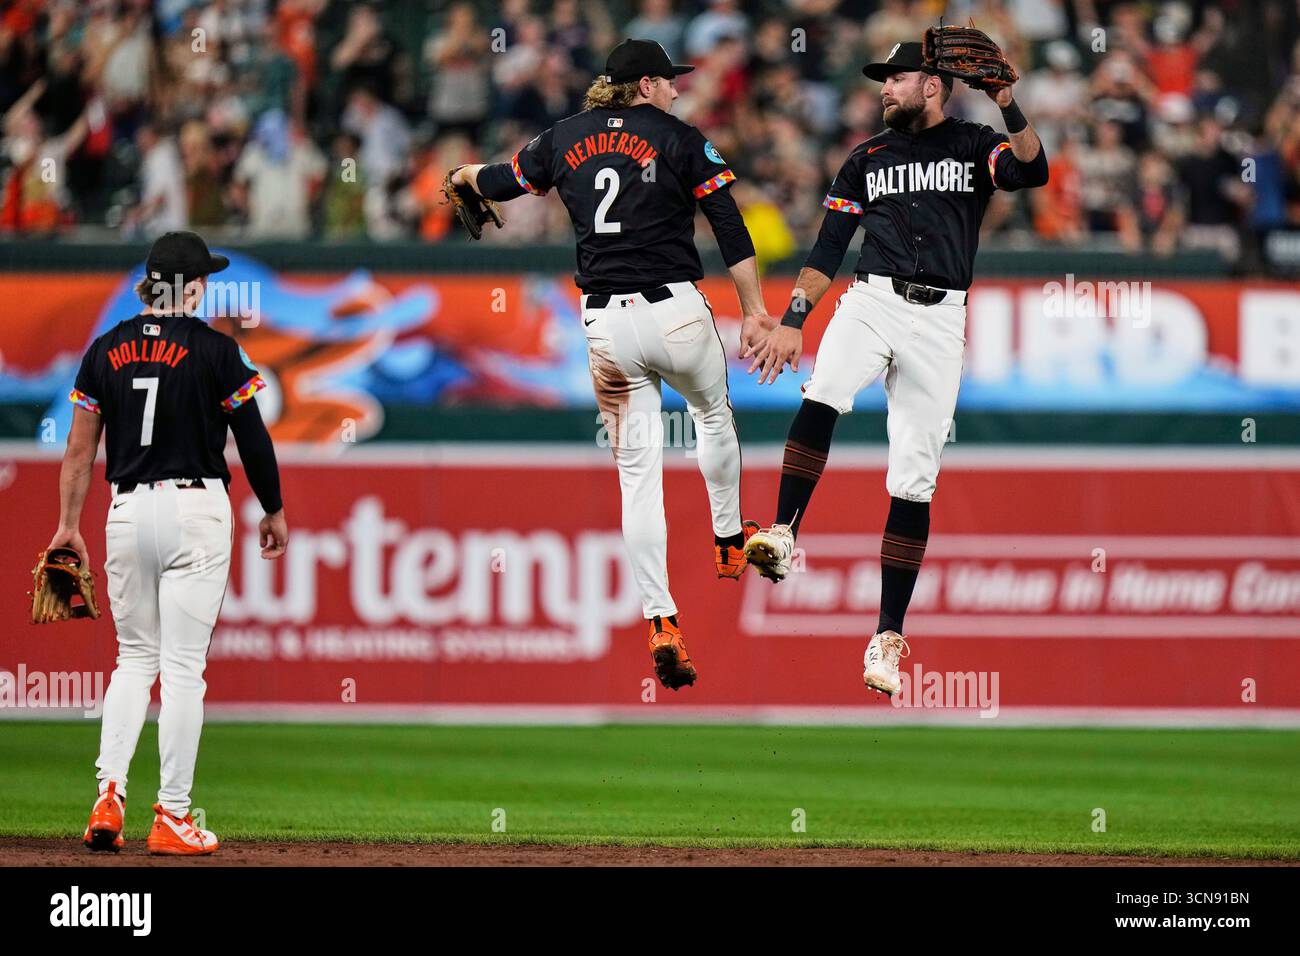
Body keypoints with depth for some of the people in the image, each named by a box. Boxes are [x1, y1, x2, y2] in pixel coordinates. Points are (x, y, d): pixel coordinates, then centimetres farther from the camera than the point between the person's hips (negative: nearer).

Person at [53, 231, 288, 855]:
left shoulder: (106, 351, 4)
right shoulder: (214, 350, -7)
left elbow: (80, 447, 6)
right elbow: (254, 440, -2)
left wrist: (68, 525, 12)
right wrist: (274, 512, 12)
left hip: (128, 511, 4)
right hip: (196, 511, -4)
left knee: (135, 656, 15)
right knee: (184, 665, -1)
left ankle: (109, 794, -1)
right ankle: (172, 816, -1)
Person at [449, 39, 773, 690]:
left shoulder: (565, 138, 10)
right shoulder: (680, 140, -1)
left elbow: (502, 182, 25)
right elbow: (731, 229, -6)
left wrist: (466, 175, 48)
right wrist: (753, 312, -2)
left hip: (606, 324, 3)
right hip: (676, 312, -3)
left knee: (638, 474, 2)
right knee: (713, 415, 29)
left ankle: (661, 623, -6)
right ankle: (729, 541, 43)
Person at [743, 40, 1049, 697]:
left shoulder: (973, 146, 9)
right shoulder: (868, 158, 17)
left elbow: (1033, 171, -11)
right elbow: (829, 246, 15)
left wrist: (1006, 105, -22)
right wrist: (792, 321, 7)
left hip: (940, 319, -1)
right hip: (872, 300, 2)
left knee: (913, 479, -3)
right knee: (821, 397, -32)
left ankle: (888, 638, -1)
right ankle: (783, 536, -31)